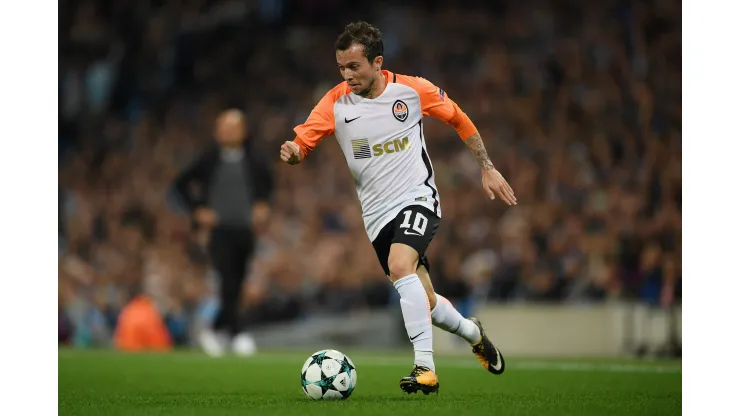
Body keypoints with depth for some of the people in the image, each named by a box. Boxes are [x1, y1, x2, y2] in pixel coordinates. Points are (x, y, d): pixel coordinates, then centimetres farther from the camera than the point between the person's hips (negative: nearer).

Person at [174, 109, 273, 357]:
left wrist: (263, 205, 5)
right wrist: (197, 210, -1)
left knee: (235, 287, 6)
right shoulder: (209, 159, -1)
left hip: (245, 231, 3)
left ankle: (217, 332, 23)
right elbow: (182, 183, 8)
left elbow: (266, 182, 23)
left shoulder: (253, 159, 5)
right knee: (229, 282, -17)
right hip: (220, 230, -3)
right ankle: (236, 335, -22)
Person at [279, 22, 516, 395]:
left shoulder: (412, 90, -6)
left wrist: (487, 169, 8)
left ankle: (425, 367, -30)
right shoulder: (335, 103, -5)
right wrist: (291, 152, -34)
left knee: (399, 265, -31)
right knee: (425, 304, 6)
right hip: (376, 213, 3)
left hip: (417, 196, -3)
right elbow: (302, 141, -10)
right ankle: (472, 333, 39)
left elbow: (459, 120, 8)